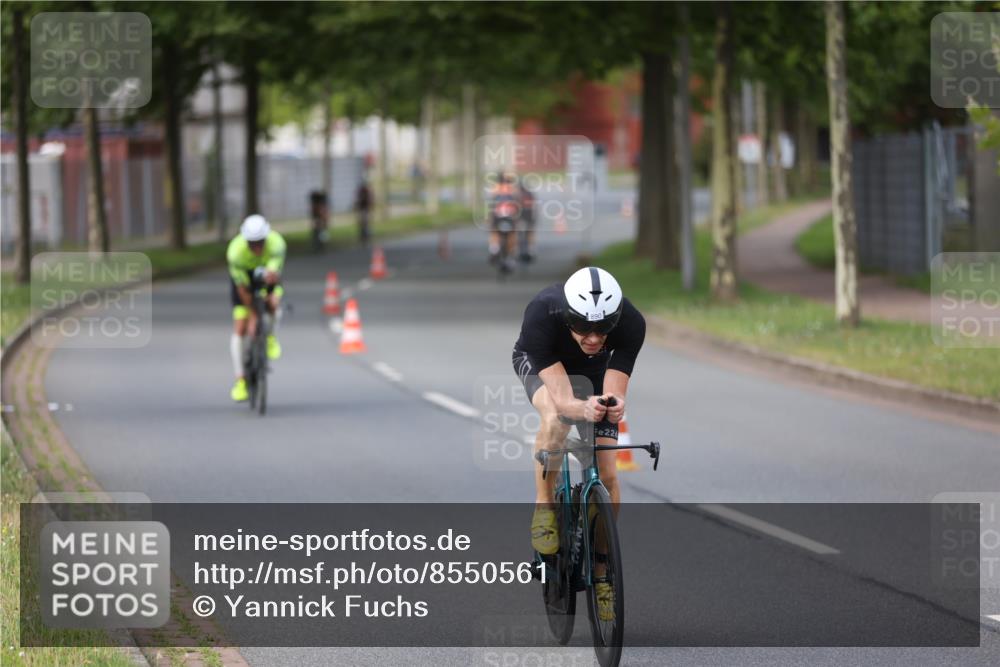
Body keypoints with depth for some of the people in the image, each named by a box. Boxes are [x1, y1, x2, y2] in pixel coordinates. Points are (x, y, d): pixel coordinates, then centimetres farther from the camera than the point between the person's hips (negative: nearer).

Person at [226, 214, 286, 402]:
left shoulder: (276, 244, -35)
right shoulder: (236, 251, -35)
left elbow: (273, 274, -46)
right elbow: (243, 288, -27)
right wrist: (252, 316, -25)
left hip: (267, 275, 1)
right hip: (244, 276, -1)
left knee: (273, 303, -32)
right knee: (240, 329, -10)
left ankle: (270, 336, 1)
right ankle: (240, 381, -3)